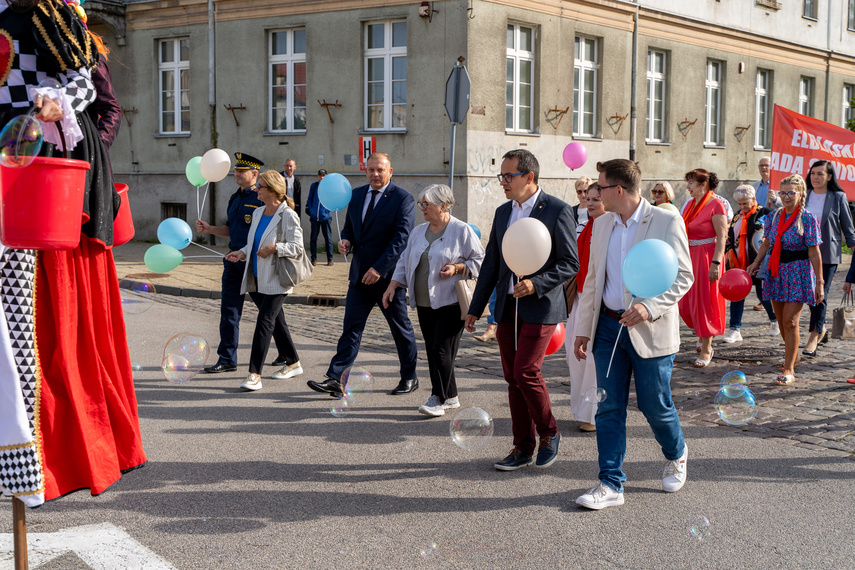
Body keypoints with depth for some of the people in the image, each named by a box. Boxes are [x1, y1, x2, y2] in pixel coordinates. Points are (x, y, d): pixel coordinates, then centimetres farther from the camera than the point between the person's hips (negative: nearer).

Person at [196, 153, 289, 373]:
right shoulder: (235, 198, 14)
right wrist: (209, 229, 9)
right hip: (234, 260, 7)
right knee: (229, 311, 4)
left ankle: (286, 353, 23)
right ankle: (227, 360, 10)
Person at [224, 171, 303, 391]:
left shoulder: (287, 215, -11)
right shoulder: (257, 213, 13)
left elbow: (297, 246, -13)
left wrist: (275, 247, -24)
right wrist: (242, 253, 3)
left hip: (276, 280, -8)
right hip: (257, 278, 8)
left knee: (265, 321, -13)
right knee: (276, 321, 15)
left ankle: (254, 375, -15)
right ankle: (293, 363, 30)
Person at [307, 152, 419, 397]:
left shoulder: (403, 199, -10)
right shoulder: (356, 195, 10)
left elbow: (401, 238, -17)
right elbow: (349, 227, 20)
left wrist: (379, 268, -24)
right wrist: (346, 240, -5)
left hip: (388, 275, -5)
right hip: (360, 275, 5)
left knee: (401, 329, 8)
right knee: (351, 327, 0)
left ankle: (410, 378, 22)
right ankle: (335, 379, -2)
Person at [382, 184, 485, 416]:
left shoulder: (462, 231, -5)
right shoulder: (418, 232, 14)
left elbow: (480, 260, -2)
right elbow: (405, 261, 19)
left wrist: (457, 268, -16)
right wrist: (392, 286, 8)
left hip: (451, 302, -7)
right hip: (425, 303, 7)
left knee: (442, 349, -12)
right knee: (432, 351, 7)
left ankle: (438, 399, -6)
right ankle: (451, 396, 18)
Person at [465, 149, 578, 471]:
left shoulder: (557, 211, -8)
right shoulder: (502, 212, 12)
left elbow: (570, 263, -9)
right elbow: (491, 264, 16)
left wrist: (536, 284, -22)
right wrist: (475, 308, 16)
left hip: (540, 307, -6)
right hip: (507, 308, 6)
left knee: (526, 373, -12)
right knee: (512, 378, 7)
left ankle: (549, 434, 11)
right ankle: (523, 448, 17)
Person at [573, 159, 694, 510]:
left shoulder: (667, 222, -7)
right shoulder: (602, 226, 10)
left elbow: (683, 276, -9)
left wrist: (650, 307, -23)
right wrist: (583, 330, 12)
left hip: (649, 331, -5)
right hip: (608, 326, 5)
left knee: (655, 405, 6)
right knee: (609, 408, 3)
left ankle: (676, 455, 36)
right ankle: (611, 484, 10)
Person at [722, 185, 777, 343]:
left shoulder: (764, 213, -5)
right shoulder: (737, 216, 14)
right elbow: (730, 238, 19)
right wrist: (729, 253, 10)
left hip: (757, 262, -5)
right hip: (738, 263, 5)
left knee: (763, 293, 4)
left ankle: (775, 321, 30)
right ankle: (735, 330, 0)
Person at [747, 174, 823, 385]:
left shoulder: (808, 218, -9)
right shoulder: (775, 216, 7)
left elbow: (814, 253, -10)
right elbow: (767, 242, 17)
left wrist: (819, 282, -11)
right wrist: (756, 263, 4)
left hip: (798, 272, -5)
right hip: (777, 271, 6)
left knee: (790, 320, -11)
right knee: (781, 320, 12)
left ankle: (789, 369, -5)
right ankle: (793, 353, 37)